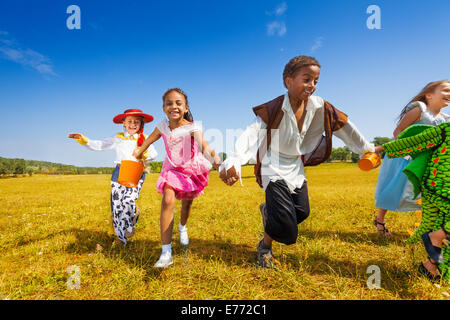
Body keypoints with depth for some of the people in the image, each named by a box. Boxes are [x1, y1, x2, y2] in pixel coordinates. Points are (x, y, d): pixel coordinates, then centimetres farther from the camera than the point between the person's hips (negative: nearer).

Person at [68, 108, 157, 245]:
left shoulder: (144, 139, 7)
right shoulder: (118, 138, 11)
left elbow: (154, 154, 2)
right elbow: (98, 145, 9)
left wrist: (144, 154, -19)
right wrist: (83, 139, -5)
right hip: (119, 172, 2)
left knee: (128, 201, -23)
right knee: (117, 205, 0)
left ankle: (130, 225, 11)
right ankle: (120, 237, 17)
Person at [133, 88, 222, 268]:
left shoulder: (192, 128, -23)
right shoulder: (162, 127, -12)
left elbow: (204, 146, -41)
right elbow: (149, 140, 9)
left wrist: (215, 160, -62)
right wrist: (139, 151, 24)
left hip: (192, 169, -1)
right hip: (172, 168, 1)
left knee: (186, 203, 16)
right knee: (168, 201, -23)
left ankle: (182, 228, 52)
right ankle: (166, 251, -20)